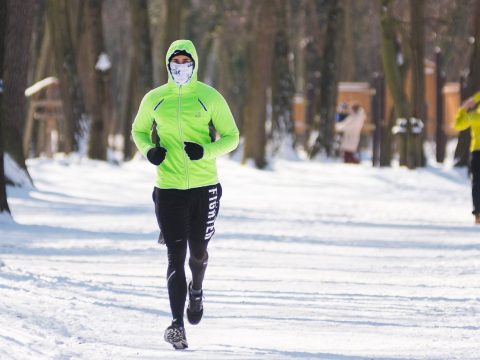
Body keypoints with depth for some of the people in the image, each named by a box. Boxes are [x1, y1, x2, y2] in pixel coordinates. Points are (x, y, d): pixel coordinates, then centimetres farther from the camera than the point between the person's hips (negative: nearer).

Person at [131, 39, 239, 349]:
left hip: (205, 186, 0)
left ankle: (196, 289, 45)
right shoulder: (154, 100, 4)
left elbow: (231, 137, 2)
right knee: (176, 255, -7)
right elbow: (139, 130, 19)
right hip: (169, 187, 0)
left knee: (198, 251, 10)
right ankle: (177, 324, -9)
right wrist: (149, 150, -3)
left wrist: (206, 152, -16)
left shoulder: (210, 98, -2)